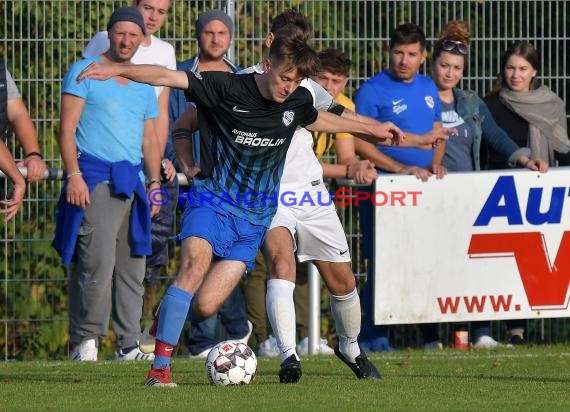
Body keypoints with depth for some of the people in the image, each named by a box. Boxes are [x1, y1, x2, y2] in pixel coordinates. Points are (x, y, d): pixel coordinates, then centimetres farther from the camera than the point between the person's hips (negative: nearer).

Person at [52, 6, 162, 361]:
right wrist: (74, 174, -14)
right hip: (94, 179, -6)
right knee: (98, 262, -17)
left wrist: (154, 181, 11)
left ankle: (129, 345, 7)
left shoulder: (144, 86, 20)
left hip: (132, 182, 6)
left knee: (132, 267, 4)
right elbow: (67, 127, -4)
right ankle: (86, 341, -11)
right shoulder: (85, 72, 2)